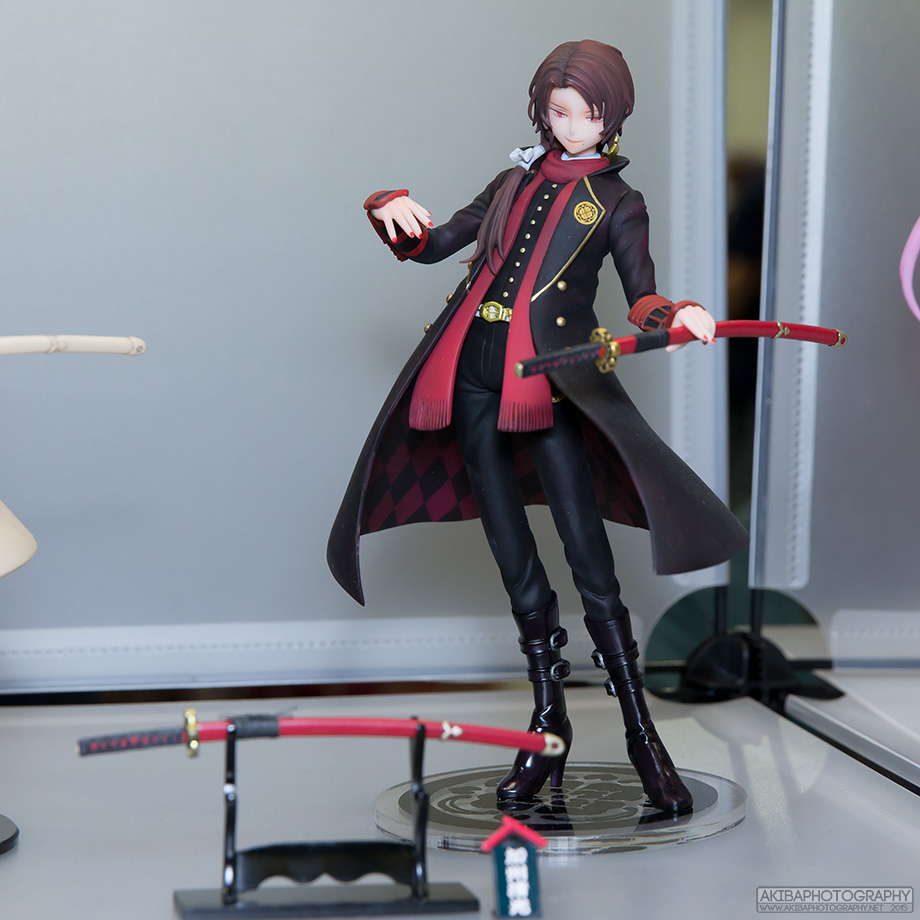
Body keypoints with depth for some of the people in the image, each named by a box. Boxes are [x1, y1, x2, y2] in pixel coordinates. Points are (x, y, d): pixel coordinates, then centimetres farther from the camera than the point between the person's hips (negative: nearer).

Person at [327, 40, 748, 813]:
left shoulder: (617, 203, 10)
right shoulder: (515, 182, 21)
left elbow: (641, 297, -3)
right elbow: (432, 246, 23)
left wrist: (675, 314, -26)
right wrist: (396, 214, 2)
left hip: (549, 379, -4)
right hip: (470, 372, 4)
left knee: (590, 562, -11)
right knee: (514, 559, 6)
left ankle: (642, 734, -3)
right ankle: (549, 720, 16)